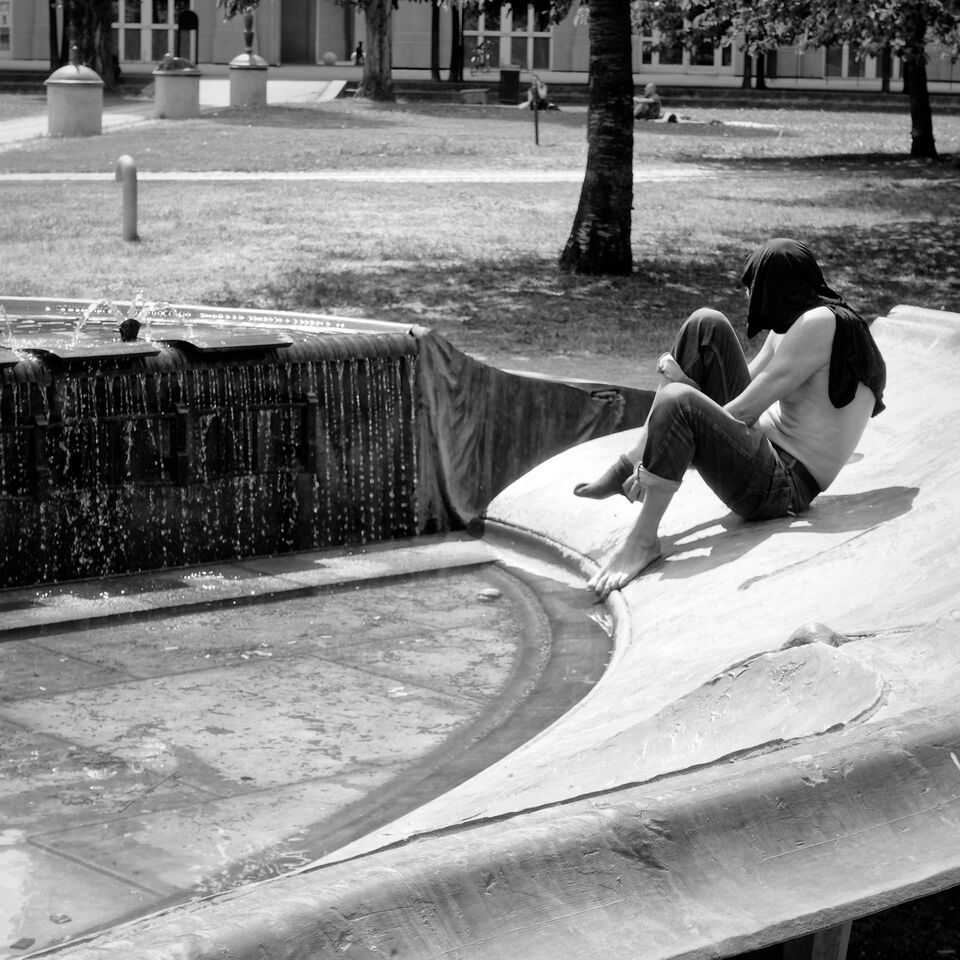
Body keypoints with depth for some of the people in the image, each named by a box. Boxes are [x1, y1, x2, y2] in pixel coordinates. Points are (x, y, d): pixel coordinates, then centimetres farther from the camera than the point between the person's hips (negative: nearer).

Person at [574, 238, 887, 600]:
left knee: (677, 402, -32)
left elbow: (745, 411, -17)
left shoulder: (819, 323, -15)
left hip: (782, 486, -10)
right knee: (706, 324, 2)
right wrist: (681, 378, -5)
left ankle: (642, 542, -21)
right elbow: (745, 392, 12)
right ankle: (630, 467, -3)